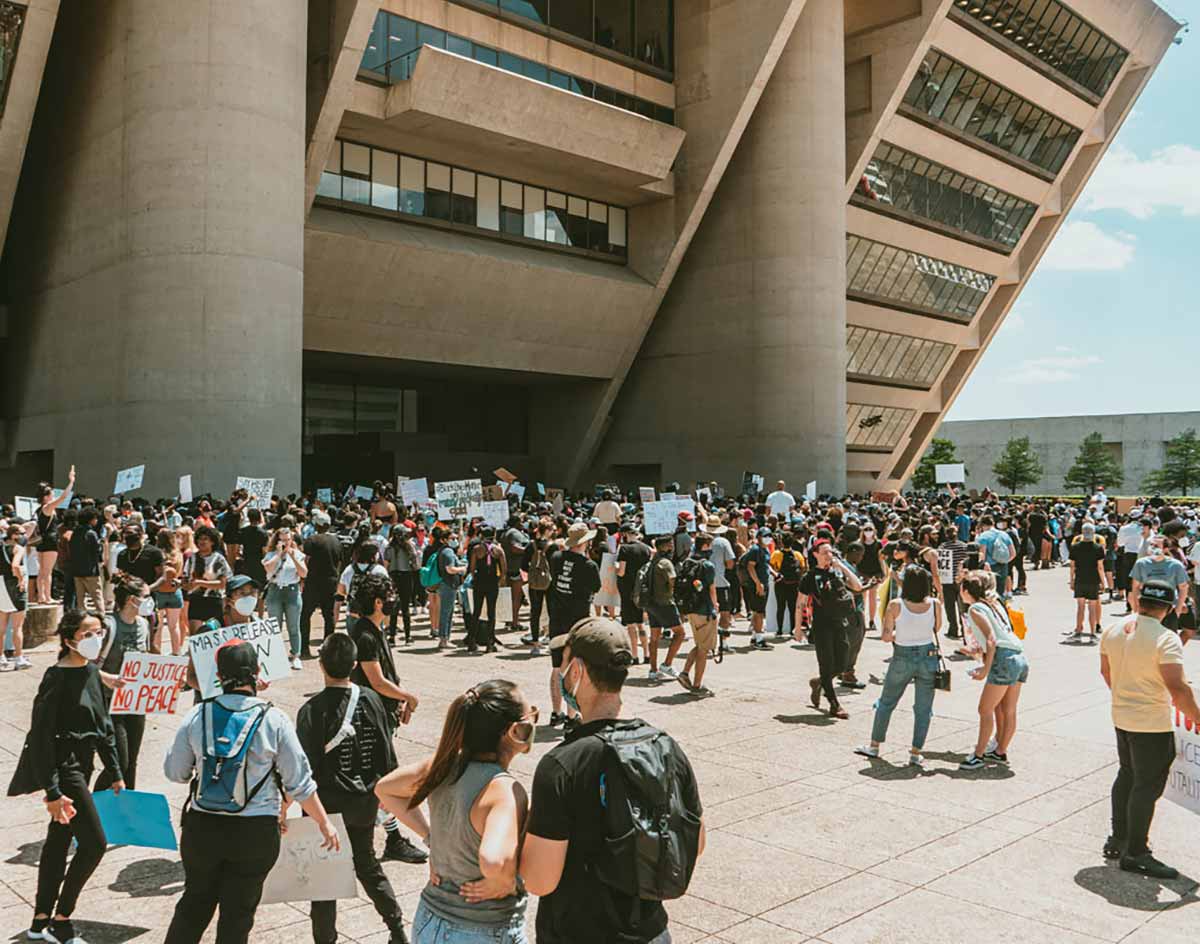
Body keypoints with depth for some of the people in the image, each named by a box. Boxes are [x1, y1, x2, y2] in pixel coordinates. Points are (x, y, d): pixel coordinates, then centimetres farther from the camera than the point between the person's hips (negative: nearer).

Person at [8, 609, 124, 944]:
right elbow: (41, 737, -20)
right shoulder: (57, 678, -20)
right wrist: (52, 792, -21)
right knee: (94, 843, -6)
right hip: (62, 767, -8)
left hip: (80, 766, 8)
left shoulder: (92, 672, 5)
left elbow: (104, 725, 13)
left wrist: (115, 773, 15)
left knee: (59, 841, 17)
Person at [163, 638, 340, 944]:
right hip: (255, 832, -2)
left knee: (195, 901, 22)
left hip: (202, 827, 2)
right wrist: (324, 823, 3)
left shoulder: (197, 715, -7)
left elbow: (173, 772, 4)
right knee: (238, 912, 12)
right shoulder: (274, 720, -12)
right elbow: (299, 783, -8)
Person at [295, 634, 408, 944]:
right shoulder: (371, 700, -6)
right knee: (367, 864, 22)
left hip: (327, 802, -4)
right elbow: (387, 754, 1)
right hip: (365, 799, 5)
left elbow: (305, 765, -16)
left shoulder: (312, 709, -18)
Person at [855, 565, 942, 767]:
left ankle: (874, 745, 25)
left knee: (886, 702, 16)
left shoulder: (896, 605, -16)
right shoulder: (934, 604, -10)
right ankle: (916, 753, 12)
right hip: (928, 656, 1)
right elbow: (937, 628, 7)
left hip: (903, 658, -1)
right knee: (923, 708, 11)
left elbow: (886, 637, -11)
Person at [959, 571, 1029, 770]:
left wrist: (985, 671, -15)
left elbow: (991, 640, -15)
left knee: (985, 710, 0)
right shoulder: (994, 604, 18)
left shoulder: (975, 609, -6)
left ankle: (978, 755, 4)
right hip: (1019, 659, 9)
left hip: (1004, 660, -9)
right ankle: (1000, 752, 26)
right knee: (1008, 711, 16)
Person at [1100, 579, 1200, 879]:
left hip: (1121, 716, 7)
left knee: (1127, 775, 21)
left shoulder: (1113, 630, 2)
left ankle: (1118, 839, 30)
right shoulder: (1166, 639, -21)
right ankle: (1134, 853, 9)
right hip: (1153, 724, -7)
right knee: (1148, 785, 2)